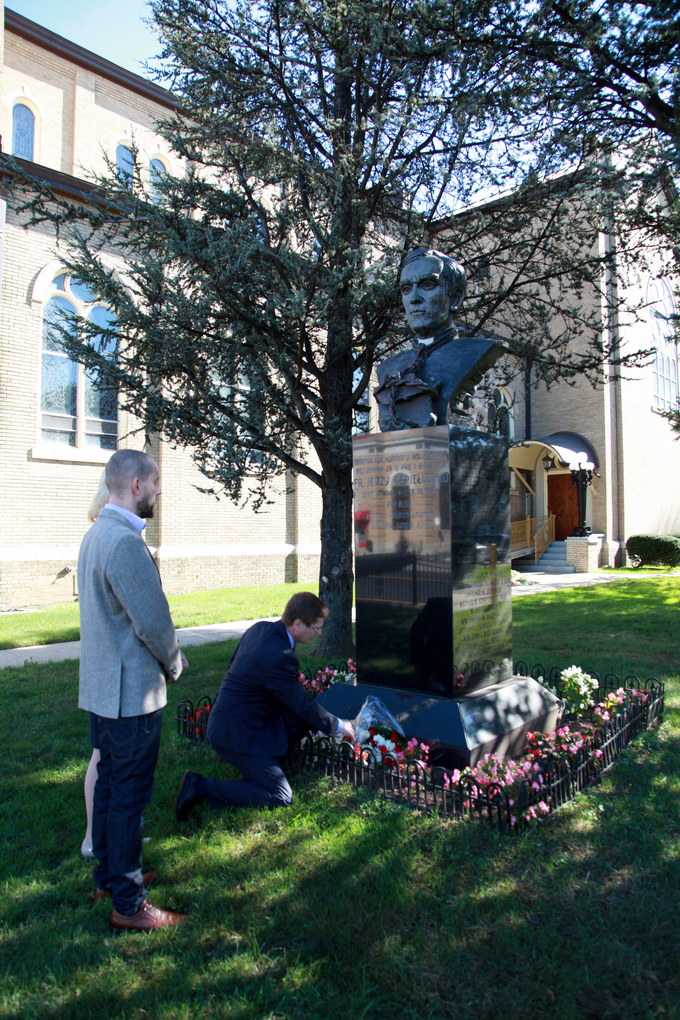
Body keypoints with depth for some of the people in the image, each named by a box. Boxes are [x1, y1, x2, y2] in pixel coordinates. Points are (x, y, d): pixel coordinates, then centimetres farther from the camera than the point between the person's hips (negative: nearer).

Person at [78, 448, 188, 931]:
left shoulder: (96, 534, 9)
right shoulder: (126, 543, -24)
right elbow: (153, 621, -22)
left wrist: (161, 661, 12)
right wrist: (174, 664, -4)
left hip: (100, 688, 10)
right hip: (132, 693, -10)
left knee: (108, 785, 21)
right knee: (130, 796, 3)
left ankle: (109, 877, 38)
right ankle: (128, 904, 18)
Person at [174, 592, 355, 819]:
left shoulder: (259, 628, 0)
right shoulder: (280, 656, -27)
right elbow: (302, 705, -15)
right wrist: (338, 726, 1)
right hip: (236, 733, -10)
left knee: (303, 718, 4)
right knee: (280, 797, -9)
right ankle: (200, 787, -6)